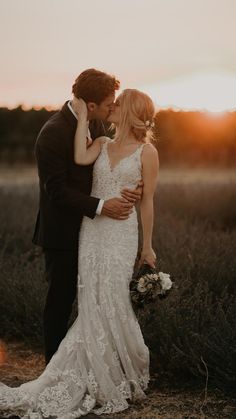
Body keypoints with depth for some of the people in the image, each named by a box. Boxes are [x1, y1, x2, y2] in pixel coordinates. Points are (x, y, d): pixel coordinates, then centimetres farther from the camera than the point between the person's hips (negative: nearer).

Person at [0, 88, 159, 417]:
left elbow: (147, 201, 1)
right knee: (92, 302, 3)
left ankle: (126, 373, 15)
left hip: (121, 233, -4)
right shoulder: (102, 144, 12)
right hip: (91, 229, 4)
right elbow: (80, 159, -11)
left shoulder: (147, 152, 0)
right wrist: (82, 118, -3)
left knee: (111, 300, -6)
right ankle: (102, 376, 16)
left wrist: (147, 247, 4)